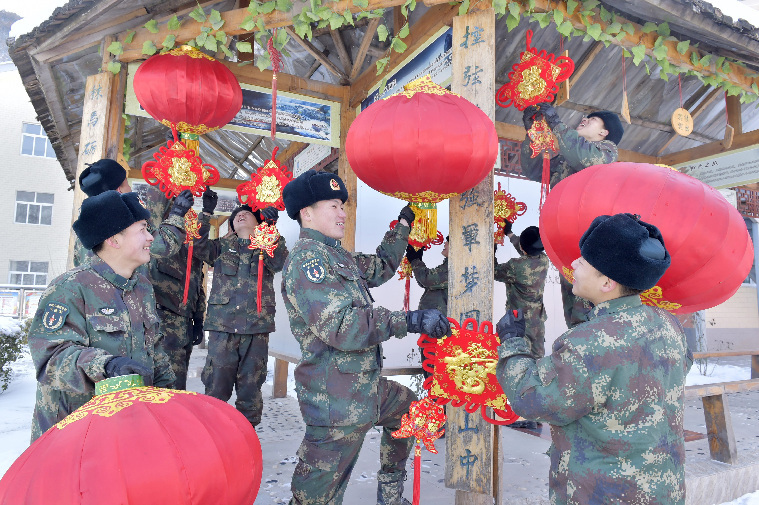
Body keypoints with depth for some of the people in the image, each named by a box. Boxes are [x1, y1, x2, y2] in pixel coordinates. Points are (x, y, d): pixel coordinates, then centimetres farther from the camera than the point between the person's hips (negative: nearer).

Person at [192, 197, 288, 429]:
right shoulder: (223, 246, 16)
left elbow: (279, 263, -9)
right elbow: (199, 247, -1)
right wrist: (206, 212, -8)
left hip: (256, 327, 0)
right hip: (222, 325, 0)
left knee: (250, 387, 7)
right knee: (216, 386, 0)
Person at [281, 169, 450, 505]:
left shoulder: (336, 255, 14)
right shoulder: (307, 255, -17)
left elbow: (381, 266, 28)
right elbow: (341, 325, -28)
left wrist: (404, 223, 27)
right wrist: (409, 321, -28)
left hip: (366, 387, 10)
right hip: (336, 400, -10)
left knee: (407, 407, 28)